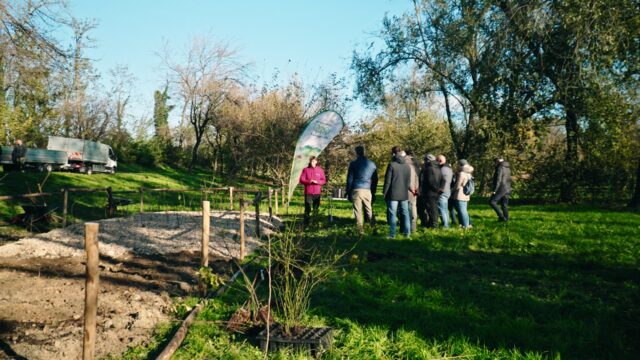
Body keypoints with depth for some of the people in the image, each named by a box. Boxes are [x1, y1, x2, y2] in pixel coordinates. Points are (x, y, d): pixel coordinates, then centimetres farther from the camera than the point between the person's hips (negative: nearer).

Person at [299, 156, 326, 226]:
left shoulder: (320, 170, 9)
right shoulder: (305, 170, 5)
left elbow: (324, 180, 7)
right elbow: (301, 180, 1)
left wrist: (317, 182, -11)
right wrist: (309, 181, -15)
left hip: (317, 192, 2)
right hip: (308, 193, -2)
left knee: (316, 208, 7)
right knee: (307, 208, -5)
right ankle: (306, 223, -1)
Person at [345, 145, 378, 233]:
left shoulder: (353, 163, 1)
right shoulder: (372, 164, 10)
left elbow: (349, 179, 1)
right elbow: (375, 180, 12)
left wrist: (348, 192, 6)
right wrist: (373, 192, 18)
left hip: (356, 190, -3)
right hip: (368, 190, 3)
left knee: (358, 212, 2)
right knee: (369, 210, 10)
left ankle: (360, 230, 1)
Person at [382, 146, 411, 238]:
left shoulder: (392, 164, -10)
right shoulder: (407, 166, 7)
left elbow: (387, 181, -10)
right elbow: (409, 180, 13)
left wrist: (384, 192, -2)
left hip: (393, 194, -5)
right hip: (404, 194, 5)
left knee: (392, 214, -1)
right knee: (405, 213, 11)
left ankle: (392, 234, -1)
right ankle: (406, 232, 15)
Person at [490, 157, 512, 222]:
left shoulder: (500, 168, -12)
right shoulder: (508, 168, 15)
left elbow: (498, 180, -19)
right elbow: (509, 179, 19)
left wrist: (494, 190, -19)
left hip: (501, 189, -9)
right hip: (507, 189, 9)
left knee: (492, 202, -5)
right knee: (504, 204, 11)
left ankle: (501, 216, -11)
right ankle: (506, 218, 10)